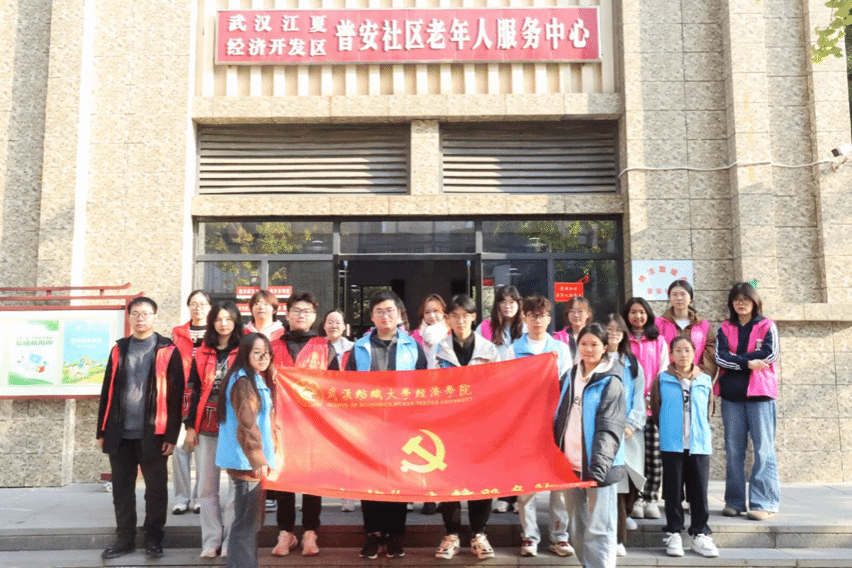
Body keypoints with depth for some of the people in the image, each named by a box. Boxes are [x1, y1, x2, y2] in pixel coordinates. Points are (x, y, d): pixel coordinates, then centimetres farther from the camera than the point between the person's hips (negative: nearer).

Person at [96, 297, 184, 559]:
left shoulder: (168, 351, -2)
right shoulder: (119, 349, 11)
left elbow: (175, 395, -6)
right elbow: (108, 391, 13)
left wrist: (171, 434, -10)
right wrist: (102, 430, 9)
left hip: (152, 434, -4)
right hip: (120, 433, 4)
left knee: (155, 488, 6)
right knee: (122, 488, 11)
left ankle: (153, 538, 20)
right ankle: (125, 537, 24)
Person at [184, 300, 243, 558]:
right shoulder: (202, 354, 9)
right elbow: (195, 391, 10)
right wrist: (190, 426, 5)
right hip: (206, 426, 3)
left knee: (237, 485, -1)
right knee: (207, 487, 7)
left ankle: (230, 541, 10)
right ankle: (211, 540, 17)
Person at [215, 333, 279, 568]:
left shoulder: (260, 381, 16)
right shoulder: (244, 382, -15)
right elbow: (246, 425, -22)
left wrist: (272, 452, 21)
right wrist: (257, 459, -23)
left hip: (254, 460, 10)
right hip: (246, 462, -10)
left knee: (252, 521, 16)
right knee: (247, 522, -5)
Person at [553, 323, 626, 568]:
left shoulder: (610, 383, -8)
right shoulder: (571, 378, 11)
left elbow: (609, 429, -16)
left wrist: (599, 466, -26)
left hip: (597, 467, -6)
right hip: (570, 465, 7)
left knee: (598, 529, -3)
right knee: (578, 528, 16)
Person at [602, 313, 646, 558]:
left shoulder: (632, 363, 17)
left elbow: (639, 397, 10)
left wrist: (631, 424, -5)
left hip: (630, 431, 4)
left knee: (634, 480, 3)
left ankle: (624, 514, 34)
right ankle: (618, 537, -4)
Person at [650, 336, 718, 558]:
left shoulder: (705, 381, 6)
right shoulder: (662, 380, 1)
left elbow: (707, 413, 15)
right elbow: (656, 410, 8)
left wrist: (701, 432, 12)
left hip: (700, 444, 2)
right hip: (672, 445, -1)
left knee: (699, 491, 5)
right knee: (673, 491, 5)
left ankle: (700, 534, 16)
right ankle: (673, 534, 14)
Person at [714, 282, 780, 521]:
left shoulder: (767, 326, 8)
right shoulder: (725, 329, 13)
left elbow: (770, 353, -9)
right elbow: (720, 357, -1)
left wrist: (735, 359, -7)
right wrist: (748, 362, -13)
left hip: (760, 394, -2)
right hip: (731, 395, 2)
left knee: (763, 449, -5)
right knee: (733, 450, 4)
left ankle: (764, 503, -1)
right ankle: (734, 501, 11)